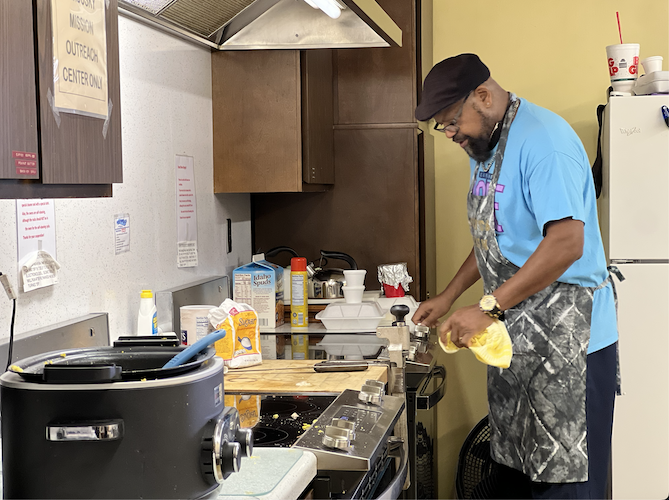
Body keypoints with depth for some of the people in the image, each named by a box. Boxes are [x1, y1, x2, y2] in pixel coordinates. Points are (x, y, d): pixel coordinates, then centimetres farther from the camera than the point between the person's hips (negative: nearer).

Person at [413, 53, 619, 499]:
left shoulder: (542, 140, -19)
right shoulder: (485, 148, 14)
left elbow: (567, 243, -27)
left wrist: (488, 308, -25)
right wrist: (449, 297, 18)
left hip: (567, 341, -9)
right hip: (515, 337, 9)